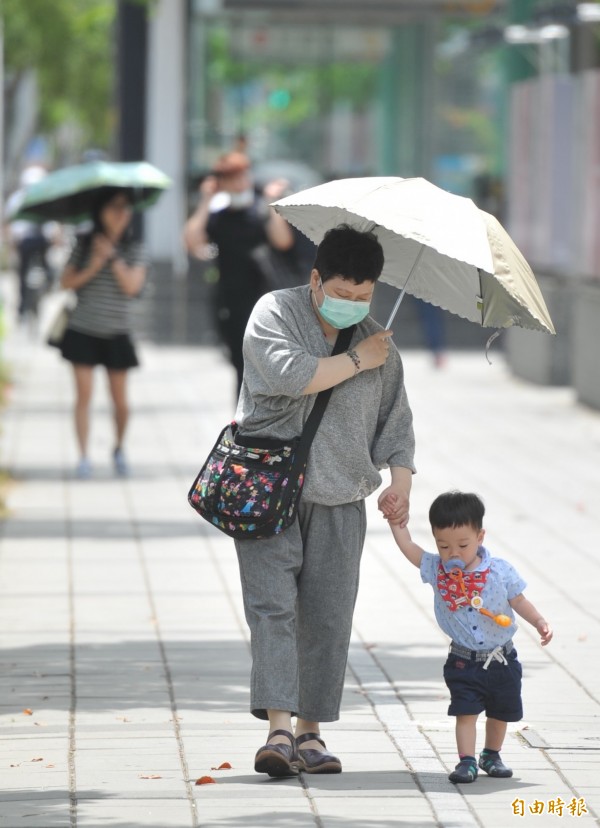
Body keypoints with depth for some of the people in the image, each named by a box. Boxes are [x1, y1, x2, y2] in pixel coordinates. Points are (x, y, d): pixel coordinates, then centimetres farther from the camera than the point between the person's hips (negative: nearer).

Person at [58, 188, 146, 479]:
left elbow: (132, 286, -12)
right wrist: (93, 268, -15)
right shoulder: (84, 245, 1)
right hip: (83, 331, -1)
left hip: (116, 335, 1)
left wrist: (112, 257, -17)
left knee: (120, 400, 3)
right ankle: (83, 457, -6)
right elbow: (66, 282, -2)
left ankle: (119, 449, 27)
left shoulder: (133, 250, 1)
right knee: (84, 393, -8)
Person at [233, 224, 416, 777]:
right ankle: (279, 727, -19)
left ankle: (311, 731, 8)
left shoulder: (378, 341, 12)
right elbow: (287, 374, -20)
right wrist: (356, 361, -10)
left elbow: (395, 418, 18)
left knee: (328, 616, 1)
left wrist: (401, 478, 5)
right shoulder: (275, 312, -2)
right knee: (273, 604, -13)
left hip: (339, 502, 4)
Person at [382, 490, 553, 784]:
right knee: (465, 711, -11)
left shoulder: (500, 571, -11)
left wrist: (539, 622, -12)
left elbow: (519, 601, 0)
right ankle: (466, 761, -7)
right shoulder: (436, 570, -8)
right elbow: (408, 546, -4)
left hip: (502, 659, 1)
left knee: (500, 712, 14)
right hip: (464, 662, -1)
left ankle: (491, 755, 34)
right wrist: (394, 517, -12)